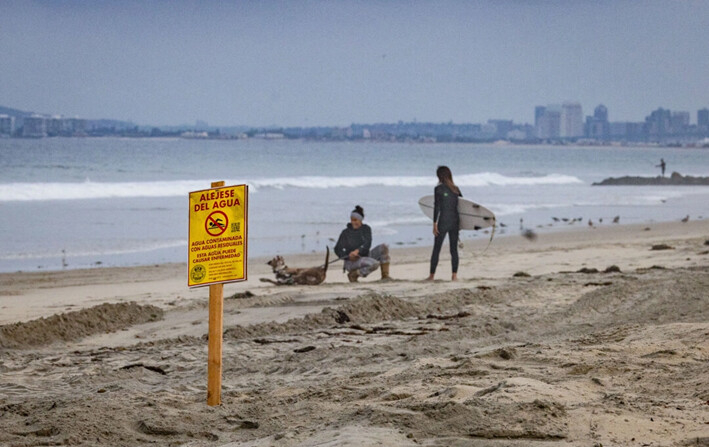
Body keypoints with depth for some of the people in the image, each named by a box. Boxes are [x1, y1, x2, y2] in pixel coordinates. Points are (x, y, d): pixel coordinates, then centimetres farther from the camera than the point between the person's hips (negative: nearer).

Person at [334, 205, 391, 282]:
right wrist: (349, 257, -25)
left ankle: (385, 276, -12)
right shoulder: (346, 232, -3)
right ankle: (353, 275, -12)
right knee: (375, 263, -31)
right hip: (352, 261, -5)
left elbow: (367, 244, -11)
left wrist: (358, 251, -31)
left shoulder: (366, 229, 5)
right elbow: (337, 249, -7)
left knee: (383, 247, -13)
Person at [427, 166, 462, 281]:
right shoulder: (456, 189, 8)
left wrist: (435, 223, -9)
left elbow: (436, 207, -10)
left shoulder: (438, 188, -7)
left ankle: (432, 275, 6)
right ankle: (454, 275, 3)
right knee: (454, 249, 7)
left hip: (443, 221, -4)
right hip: (455, 221, 4)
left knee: (436, 249, 3)